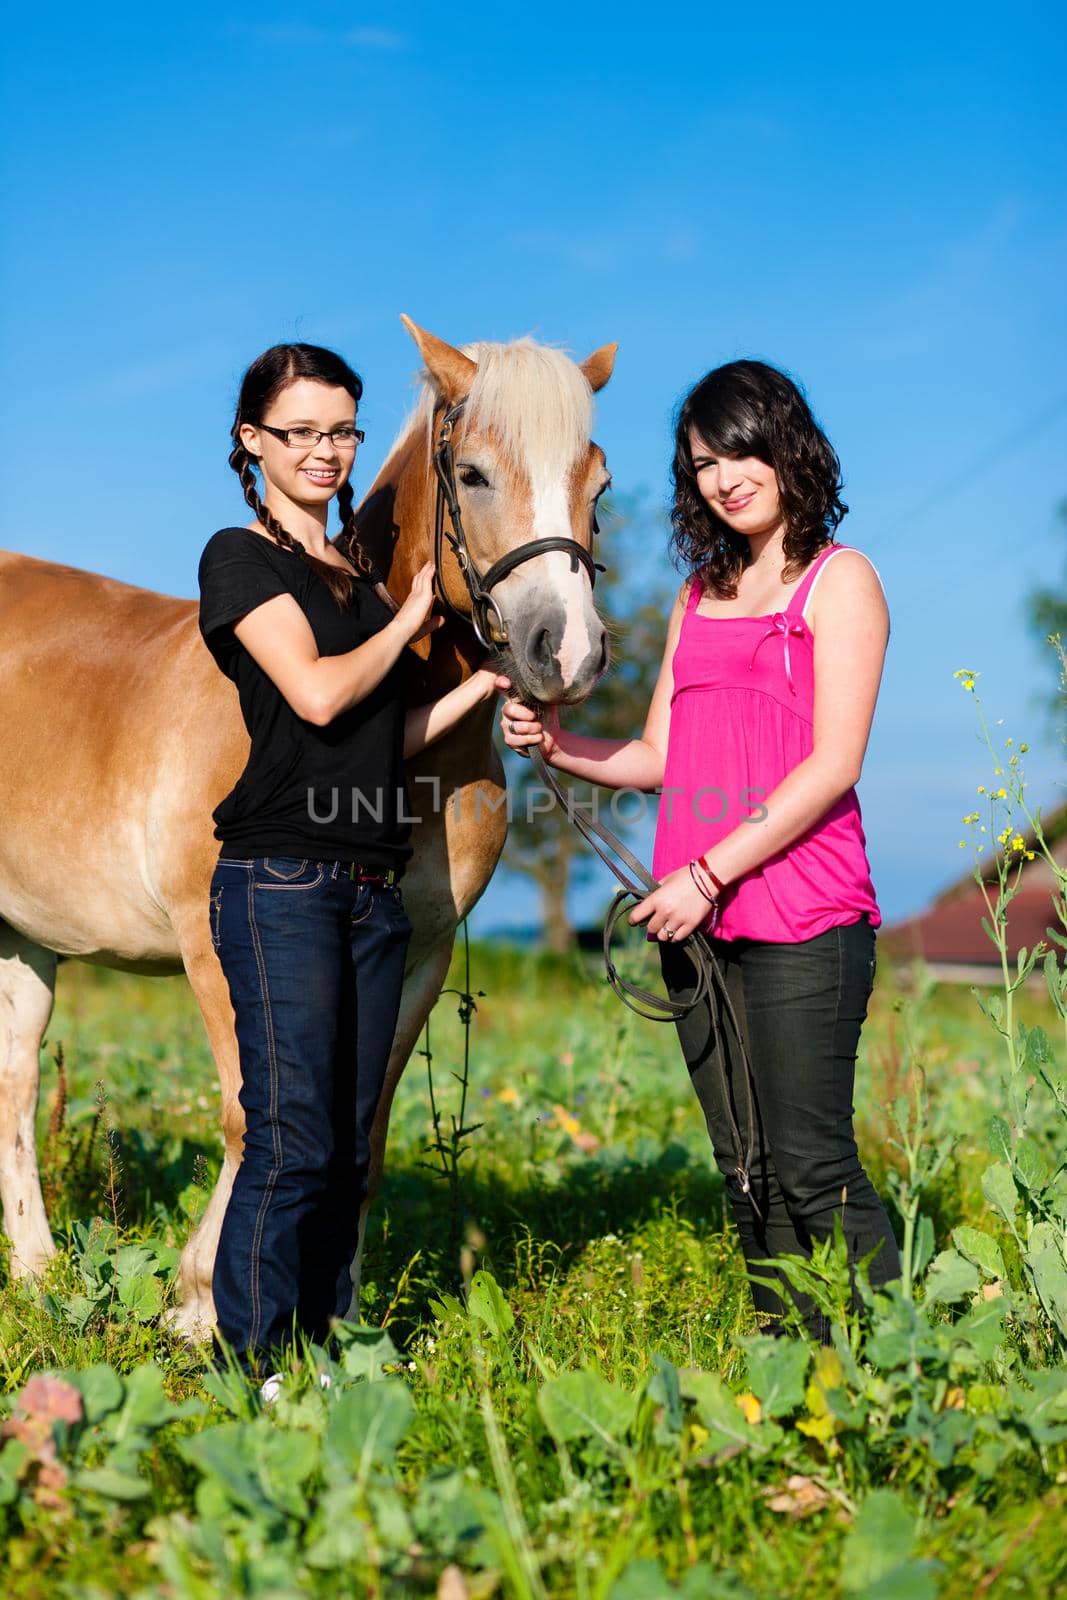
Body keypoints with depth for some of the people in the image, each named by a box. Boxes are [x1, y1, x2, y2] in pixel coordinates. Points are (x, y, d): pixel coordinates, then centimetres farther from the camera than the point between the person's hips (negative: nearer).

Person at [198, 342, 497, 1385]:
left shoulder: (359, 573, 19)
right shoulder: (240, 558, -2)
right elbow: (318, 693, -15)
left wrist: (490, 681, 8)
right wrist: (410, 620, 0)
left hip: (372, 888, 7)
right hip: (281, 882, -7)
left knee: (348, 1146, 8)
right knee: (293, 1140, -10)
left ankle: (324, 1352, 15)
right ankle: (254, 1365, -3)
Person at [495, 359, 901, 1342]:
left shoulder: (838, 580, -1)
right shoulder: (700, 594, 18)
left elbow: (834, 765, -10)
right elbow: (658, 757, 19)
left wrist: (711, 872, -14)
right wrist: (558, 746, 1)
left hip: (803, 920, -6)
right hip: (696, 923, 7)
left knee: (812, 1168, -10)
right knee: (748, 1177, 10)